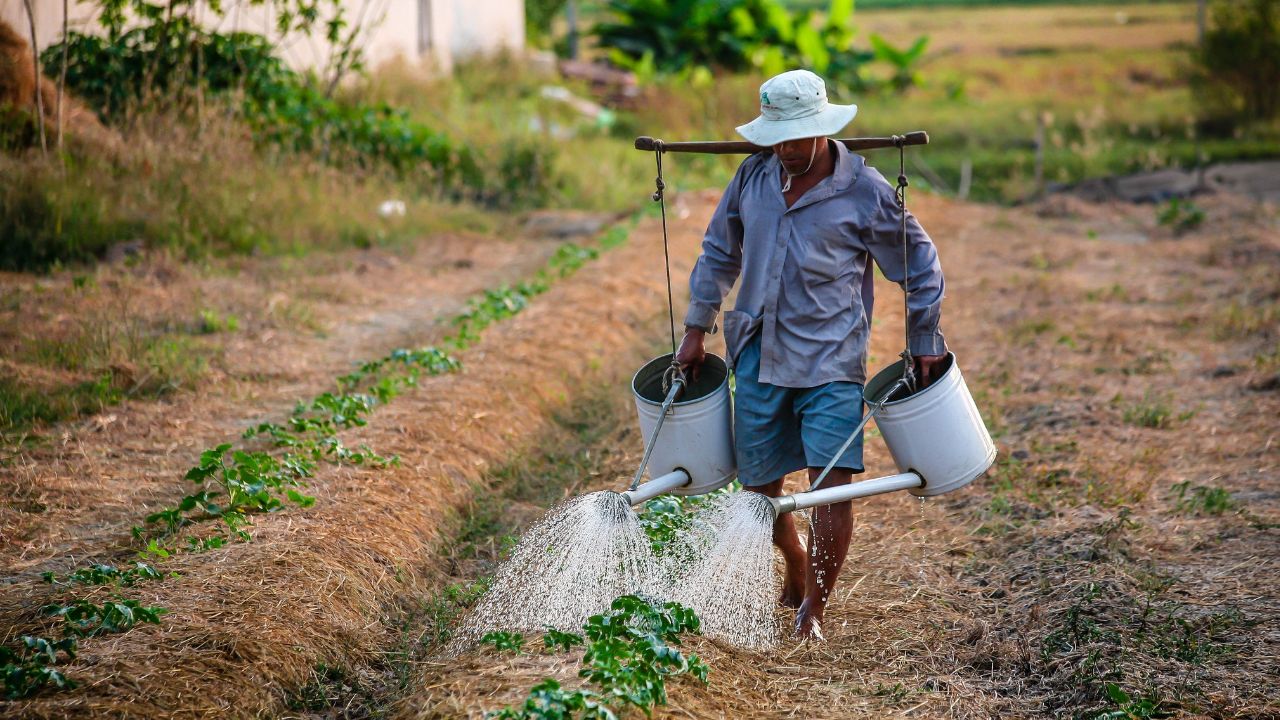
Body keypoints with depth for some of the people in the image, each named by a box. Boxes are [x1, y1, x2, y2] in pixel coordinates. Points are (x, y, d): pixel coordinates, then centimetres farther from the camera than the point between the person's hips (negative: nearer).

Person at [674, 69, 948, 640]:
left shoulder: (865, 192, -7)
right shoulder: (753, 176, 4)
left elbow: (919, 264, 4)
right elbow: (719, 252, 17)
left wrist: (925, 343, 6)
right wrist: (697, 328, 15)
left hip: (830, 360, -4)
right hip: (758, 356, 4)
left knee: (833, 480, -14)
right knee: (758, 484, 9)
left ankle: (814, 607, 0)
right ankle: (797, 571, 37)